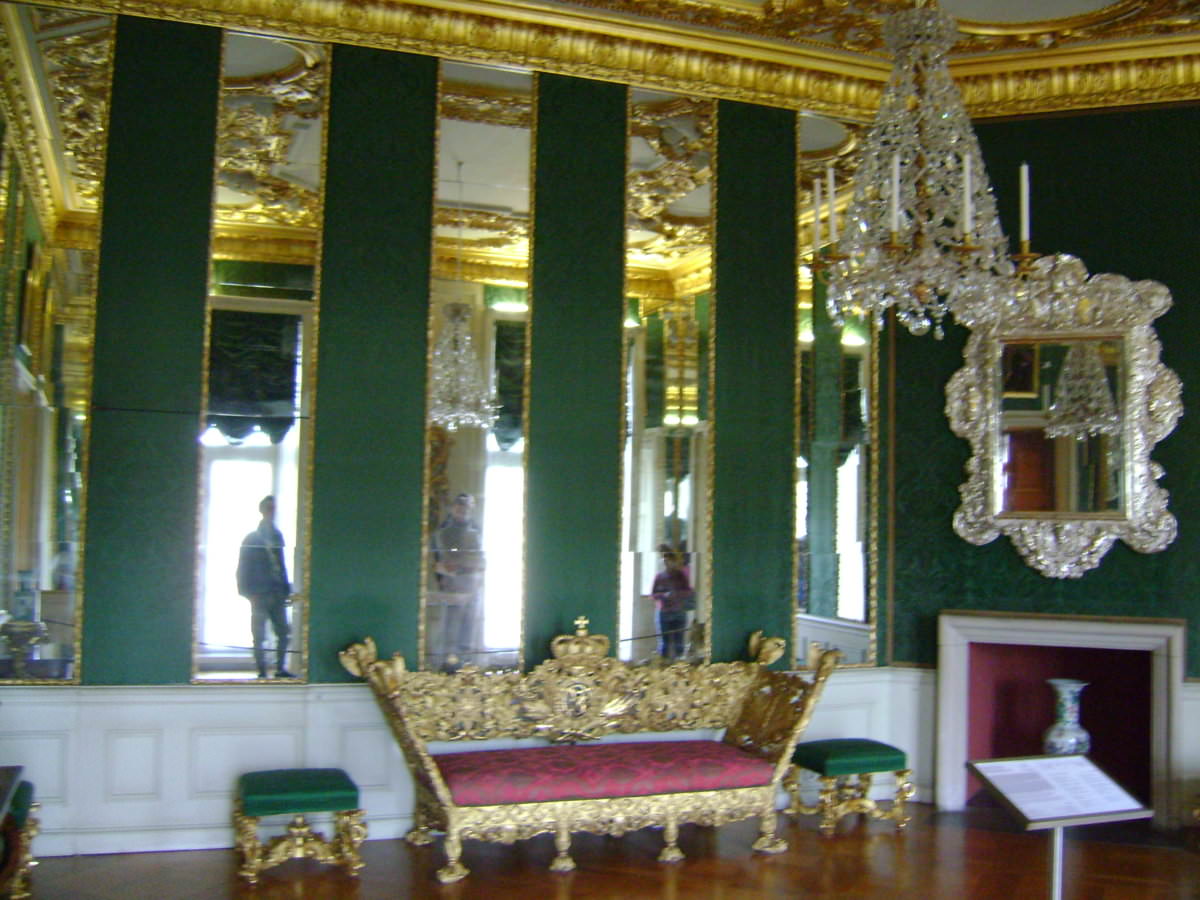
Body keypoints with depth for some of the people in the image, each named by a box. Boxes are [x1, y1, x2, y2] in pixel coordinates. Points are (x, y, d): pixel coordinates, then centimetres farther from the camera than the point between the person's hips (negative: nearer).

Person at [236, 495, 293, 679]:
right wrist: (248, 592, -10)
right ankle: (262, 672, 5)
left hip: (277, 594, 5)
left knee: (283, 632, 4)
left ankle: (281, 669, 12)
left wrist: (286, 589, 9)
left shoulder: (277, 536, 12)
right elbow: (243, 567, -2)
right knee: (259, 636, -1)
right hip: (259, 594, -5)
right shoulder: (252, 538, -1)